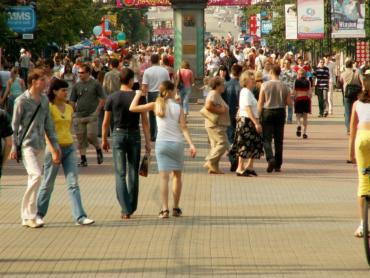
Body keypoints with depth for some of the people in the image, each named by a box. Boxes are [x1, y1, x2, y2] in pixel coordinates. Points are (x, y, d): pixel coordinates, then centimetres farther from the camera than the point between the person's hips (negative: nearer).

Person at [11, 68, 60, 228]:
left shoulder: (44, 100, 10)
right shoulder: (22, 101, -8)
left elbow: (48, 125, 15)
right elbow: (15, 125, -6)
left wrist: (55, 146, 12)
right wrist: (14, 147, -9)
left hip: (40, 145, 7)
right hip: (26, 144, -7)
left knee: (34, 179, 8)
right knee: (36, 175, -20)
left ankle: (27, 216, 16)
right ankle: (29, 215, -12)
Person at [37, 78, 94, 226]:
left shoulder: (69, 108, 12)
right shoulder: (49, 107, -9)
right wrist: (53, 149, -22)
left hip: (69, 148, 6)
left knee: (73, 183, -2)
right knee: (48, 184, 4)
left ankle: (80, 217, -7)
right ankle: (39, 215, 20)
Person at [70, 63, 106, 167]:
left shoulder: (95, 84, -1)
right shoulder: (77, 85, 9)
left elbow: (102, 99, 1)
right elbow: (72, 101, 13)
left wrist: (97, 111, -7)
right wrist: (74, 113, 4)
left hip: (91, 115, -4)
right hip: (79, 116, 4)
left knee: (91, 136, -11)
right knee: (80, 138, 3)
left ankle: (99, 151, 17)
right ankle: (83, 159, 10)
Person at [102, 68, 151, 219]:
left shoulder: (112, 98, -4)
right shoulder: (139, 97, -5)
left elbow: (106, 122, 1)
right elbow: (145, 121, -6)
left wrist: (104, 139, 13)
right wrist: (148, 142, -1)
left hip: (118, 134, -1)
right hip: (134, 135, 1)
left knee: (120, 174, 0)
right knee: (133, 173, 12)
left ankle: (125, 209, -9)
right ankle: (131, 207, 20)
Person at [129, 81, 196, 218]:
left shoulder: (156, 105, -2)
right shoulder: (178, 107, -2)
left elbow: (132, 108, -4)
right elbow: (184, 128, -9)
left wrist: (138, 93, 8)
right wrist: (191, 145, -11)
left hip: (161, 144, 0)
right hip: (177, 143, 0)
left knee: (164, 177, -1)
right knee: (177, 176, 15)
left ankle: (165, 209, -10)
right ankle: (176, 208, 18)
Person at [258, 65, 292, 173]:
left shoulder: (265, 85, -7)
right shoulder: (284, 86, -1)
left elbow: (260, 102, -6)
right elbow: (289, 102, 1)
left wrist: (259, 115, 2)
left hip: (267, 112, -2)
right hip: (280, 112, 2)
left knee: (267, 139, 1)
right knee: (279, 140, 9)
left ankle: (270, 158, -23)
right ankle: (278, 165, 12)